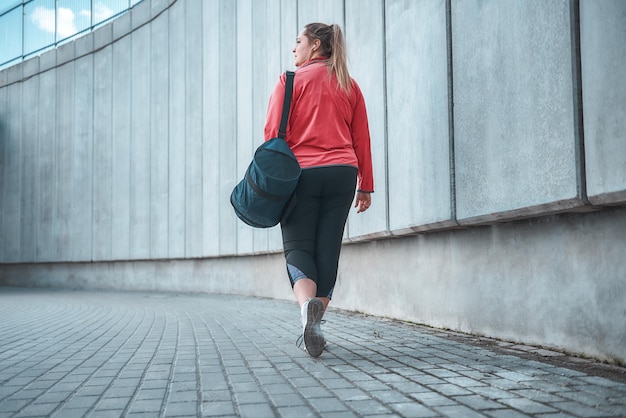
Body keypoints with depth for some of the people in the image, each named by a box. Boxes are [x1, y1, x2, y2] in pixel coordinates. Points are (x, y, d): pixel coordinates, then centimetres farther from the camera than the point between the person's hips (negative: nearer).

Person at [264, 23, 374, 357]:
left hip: (301, 173, -3)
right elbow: (362, 139, 13)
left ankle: (307, 304, -26)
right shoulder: (349, 85, 15)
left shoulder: (291, 80, 3)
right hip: (342, 173, 3)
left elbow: (273, 133, -6)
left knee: (297, 246, 1)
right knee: (328, 249, 6)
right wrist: (365, 186, 15)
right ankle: (313, 324, 8)